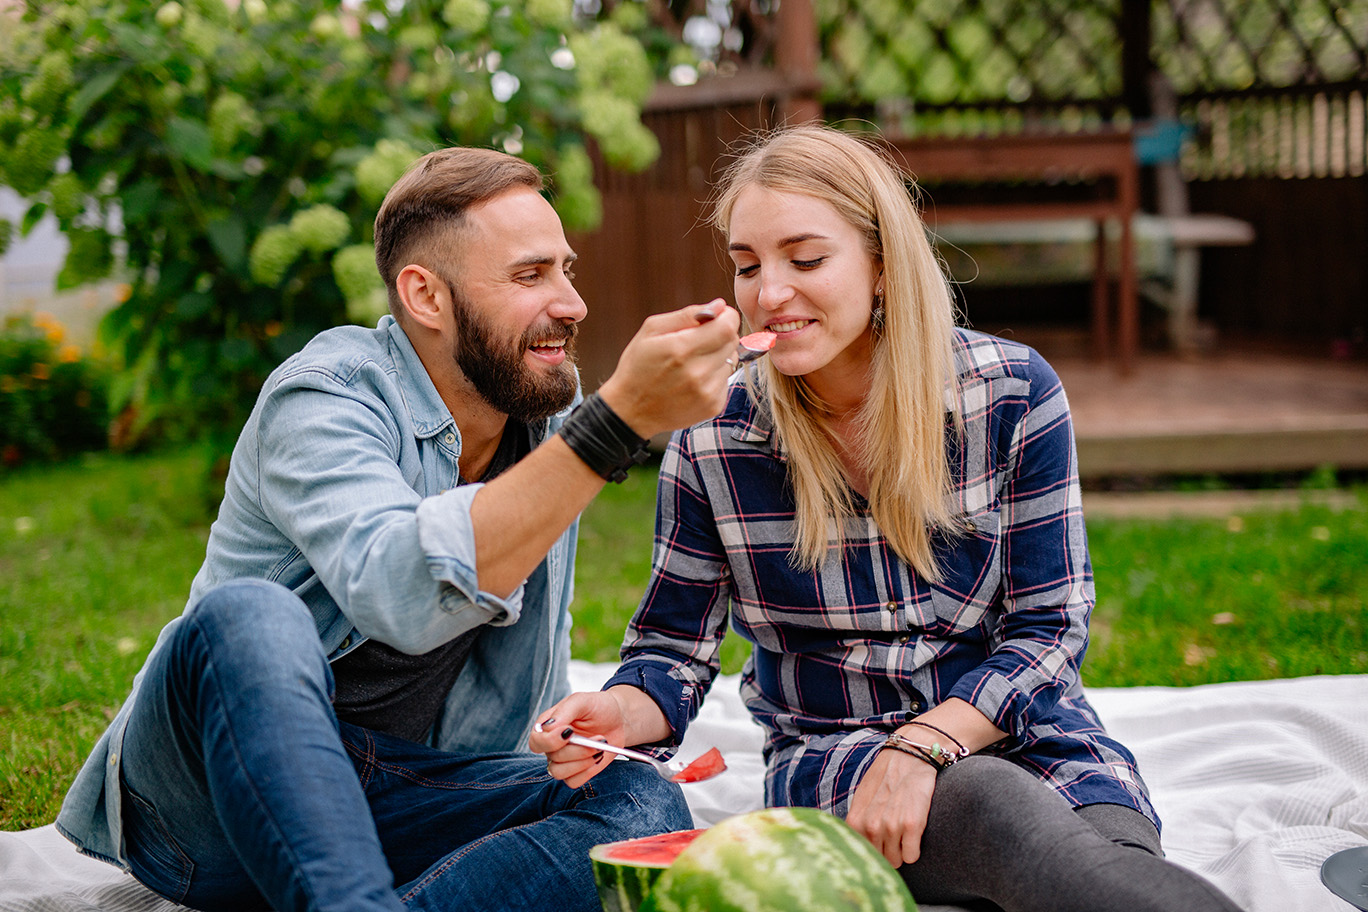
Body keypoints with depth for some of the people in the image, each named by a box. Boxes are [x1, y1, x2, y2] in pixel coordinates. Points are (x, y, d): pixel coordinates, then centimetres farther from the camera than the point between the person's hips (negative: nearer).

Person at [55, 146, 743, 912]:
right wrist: (620, 419, -40)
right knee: (249, 615, -37)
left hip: (401, 805, 6)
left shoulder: (545, 415, 6)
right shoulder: (323, 396, -15)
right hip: (210, 785, -5)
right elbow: (404, 593, -37)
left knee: (643, 806, -20)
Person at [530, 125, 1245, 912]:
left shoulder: (1013, 392, -8)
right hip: (831, 754, 0)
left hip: (1012, 729, 0)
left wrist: (924, 746, -20)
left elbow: (1048, 627, -5)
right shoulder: (713, 441, -6)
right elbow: (674, 648, 3)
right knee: (989, 804, -35)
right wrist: (620, 712, -21)